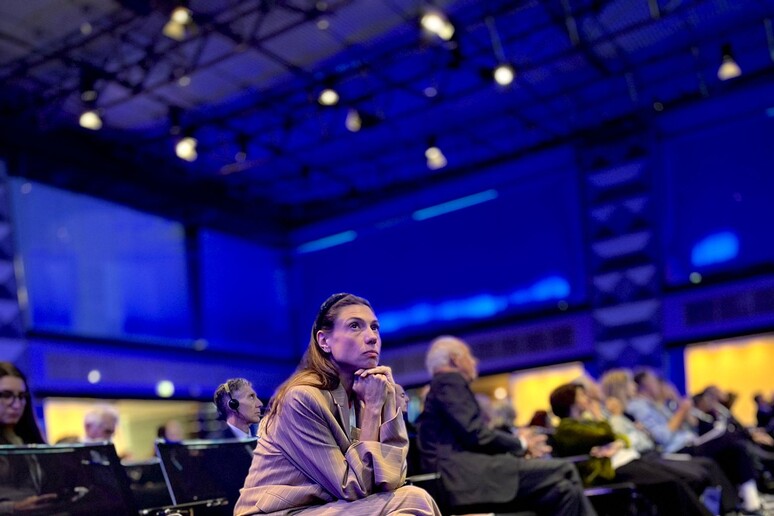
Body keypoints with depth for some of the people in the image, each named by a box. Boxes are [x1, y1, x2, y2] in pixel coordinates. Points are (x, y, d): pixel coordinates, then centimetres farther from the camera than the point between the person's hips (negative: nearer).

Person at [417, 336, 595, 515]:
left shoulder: (445, 386, 26)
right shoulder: (449, 381, -3)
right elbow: (475, 434, -14)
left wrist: (516, 441, 9)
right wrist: (519, 444, 0)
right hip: (467, 475, -9)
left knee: (562, 488, 0)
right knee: (563, 471, -14)